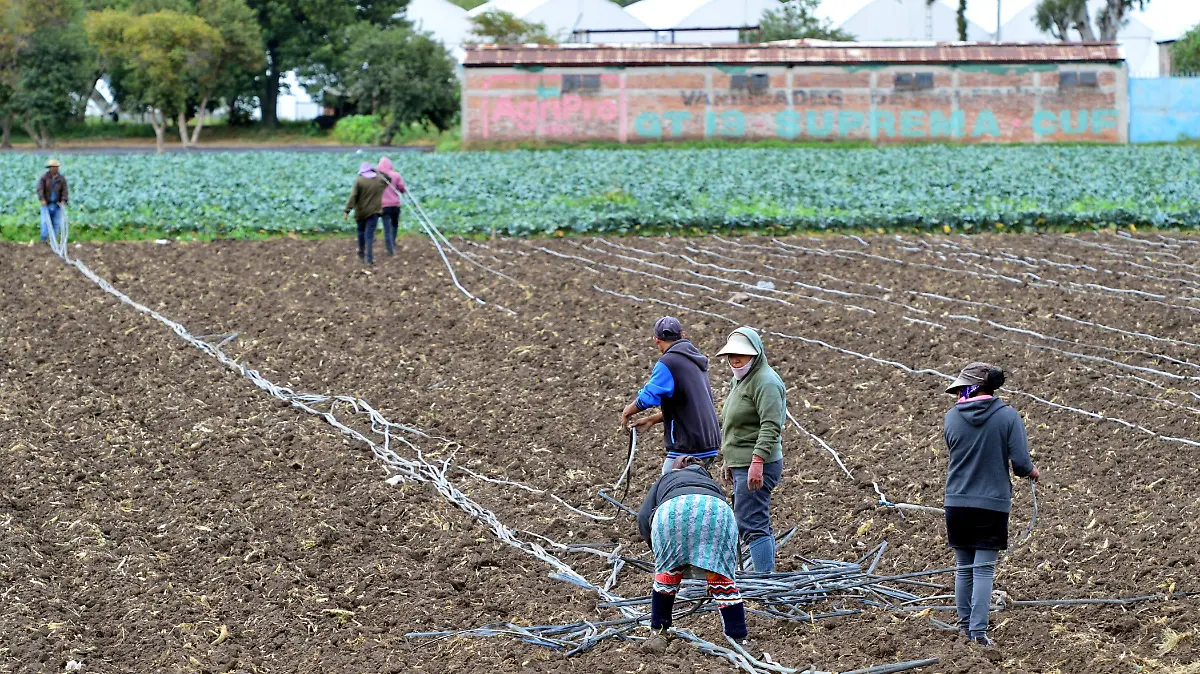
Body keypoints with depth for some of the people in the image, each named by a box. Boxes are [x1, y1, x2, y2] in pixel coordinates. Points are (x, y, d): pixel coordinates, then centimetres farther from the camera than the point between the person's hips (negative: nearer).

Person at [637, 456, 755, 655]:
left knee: (666, 574, 21)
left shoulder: (664, 480, 40)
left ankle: (658, 633, 29)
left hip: (672, 510, -1)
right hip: (715, 511, 1)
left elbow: (644, 517, 21)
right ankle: (740, 640, 10)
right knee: (722, 578, 11)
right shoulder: (711, 483, 46)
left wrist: (658, 548, 33)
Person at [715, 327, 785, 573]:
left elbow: (771, 426, -24)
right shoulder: (741, 380, 20)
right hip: (742, 466, 11)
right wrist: (728, 461, 29)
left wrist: (757, 461, -31)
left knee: (751, 524, -15)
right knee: (760, 525, 14)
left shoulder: (765, 382, -14)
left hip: (755, 468, -11)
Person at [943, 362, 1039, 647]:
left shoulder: (952, 418, -1)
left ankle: (966, 626, 23)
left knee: (964, 568, 16)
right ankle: (978, 632, -3)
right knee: (984, 569, 2)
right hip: (993, 504, -2)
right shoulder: (1008, 417, -8)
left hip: (957, 504, 2)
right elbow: (1021, 464, -12)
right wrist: (1032, 471, 11)